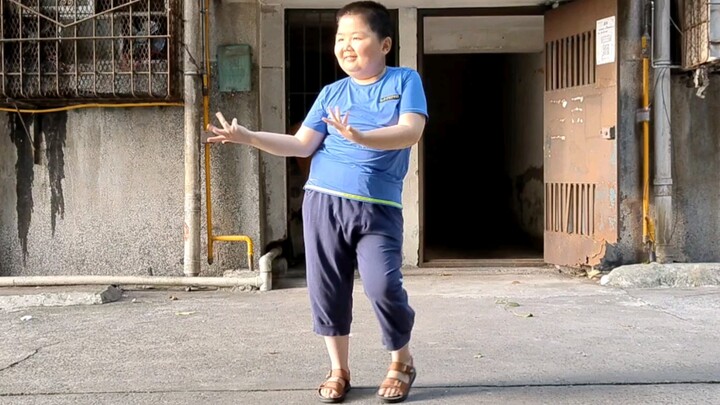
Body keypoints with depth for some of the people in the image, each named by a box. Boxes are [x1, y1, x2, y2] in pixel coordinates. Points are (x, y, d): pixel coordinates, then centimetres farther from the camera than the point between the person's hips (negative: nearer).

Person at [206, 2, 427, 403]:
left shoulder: (405, 80, 3)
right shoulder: (331, 93, 12)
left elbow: (411, 132, -13)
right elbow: (302, 144, 6)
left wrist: (359, 137, -29)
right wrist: (249, 137, -5)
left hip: (378, 208, -3)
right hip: (323, 202, 4)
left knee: (383, 285, -15)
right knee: (327, 289, 6)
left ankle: (402, 361, 12)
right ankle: (339, 369, 24)